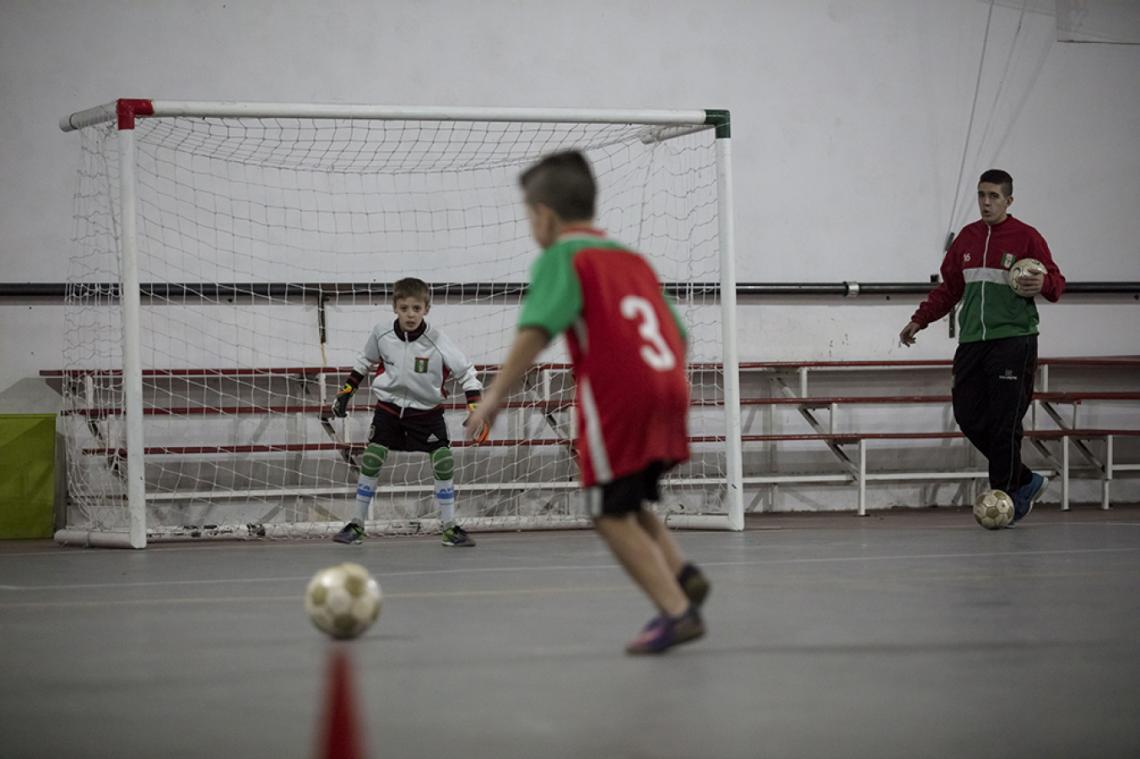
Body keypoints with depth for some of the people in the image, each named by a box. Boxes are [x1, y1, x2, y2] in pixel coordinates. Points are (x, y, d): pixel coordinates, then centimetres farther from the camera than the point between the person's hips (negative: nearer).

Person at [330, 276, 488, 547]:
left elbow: (466, 373, -13)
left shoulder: (437, 342, -19)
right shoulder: (381, 334, -12)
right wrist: (346, 391, 10)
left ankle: (450, 527, 3)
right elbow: (365, 362, 9)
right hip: (389, 407, 1)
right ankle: (357, 524, 5)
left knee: (444, 462, -10)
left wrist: (476, 409, -22)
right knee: (370, 460, -8)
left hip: (427, 411, -1)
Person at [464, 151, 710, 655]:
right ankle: (681, 572, 2)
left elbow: (536, 330, -14)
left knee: (613, 515, 1)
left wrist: (496, 394, -16)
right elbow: (677, 334, 22)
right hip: (668, 391, 7)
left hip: (615, 402, -7)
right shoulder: (633, 260, 23)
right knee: (630, 504, 22)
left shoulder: (560, 259, 1)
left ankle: (676, 610, -9)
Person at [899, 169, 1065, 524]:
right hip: (972, 341, 6)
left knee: (1004, 424, -8)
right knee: (968, 417, 1)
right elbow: (949, 287, 23)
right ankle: (1025, 481, 16)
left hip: (1013, 341, -6)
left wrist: (1043, 283, -24)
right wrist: (920, 320, 17)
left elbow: (1056, 282, -2)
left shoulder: (1026, 237, -1)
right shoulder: (967, 237, 14)